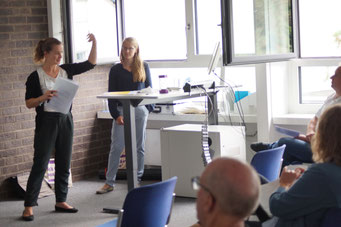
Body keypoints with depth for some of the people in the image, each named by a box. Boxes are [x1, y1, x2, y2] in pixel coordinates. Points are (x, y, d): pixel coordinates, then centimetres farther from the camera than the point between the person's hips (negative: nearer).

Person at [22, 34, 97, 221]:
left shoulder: (66, 70, 6)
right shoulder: (35, 77, -6)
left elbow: (90, 64, 6)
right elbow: (28, 103, -4)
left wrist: (94, 44, -6)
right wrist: (43, 97, -23)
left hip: (65, 120, 5)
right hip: (46, 121, -5)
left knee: (64, 163, 10)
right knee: (40, 164, -6)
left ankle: (61, 201, 21)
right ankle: (29, 206, -2)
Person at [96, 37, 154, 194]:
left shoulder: (143, 67, 6)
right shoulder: (116, 70, 3)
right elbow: (111, 94, 1)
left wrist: (149, 108, 3)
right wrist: (116, 115, -8)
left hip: (140, 110, 1)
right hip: (121, 110, -1)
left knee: (139, 146, 7)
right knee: (116, 147, -2)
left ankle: (137, 180, 16)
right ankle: (109, 182, 2)